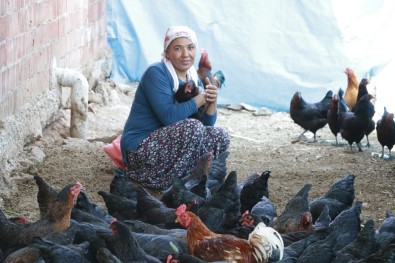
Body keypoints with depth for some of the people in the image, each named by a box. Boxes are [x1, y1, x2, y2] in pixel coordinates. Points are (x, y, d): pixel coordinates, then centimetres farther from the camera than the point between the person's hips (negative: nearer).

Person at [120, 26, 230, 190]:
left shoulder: (194, 80, 10)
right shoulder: (156, 73, -13)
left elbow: (207, 124, 6)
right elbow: (168, 116, -25)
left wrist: (211, 102, -12)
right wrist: (199, 99, -16)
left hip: (168, 143, 8)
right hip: (140, 147, -8)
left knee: (220, 137, -4)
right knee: (192, 127, -29)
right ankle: (169, 183, -18)